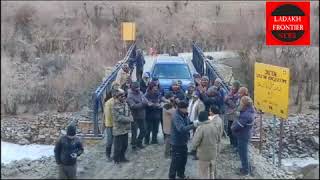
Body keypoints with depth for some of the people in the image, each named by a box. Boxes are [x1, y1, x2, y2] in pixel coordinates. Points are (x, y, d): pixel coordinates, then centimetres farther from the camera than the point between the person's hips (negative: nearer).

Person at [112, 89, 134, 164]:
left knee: (125, 144, 18)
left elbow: (129, 113, 11)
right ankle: (116, 159, 19)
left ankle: (122, 157, 35)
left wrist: (130, 118, -11)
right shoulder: (115, 106, -17)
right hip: (118, 129, -7)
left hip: (125, 129, 8)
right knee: (118, 146, 3)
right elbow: (118, 118, -22)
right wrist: (128, 119, -16)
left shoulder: (125, 104, 6)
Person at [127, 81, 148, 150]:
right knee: (134, 132, 4)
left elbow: (146, 101, 7)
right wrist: (142, 103, -22)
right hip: (135, 117, -7)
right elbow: (133, 106, -28)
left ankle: (139, 142, 37)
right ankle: (134, 145, 21)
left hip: (142, 116, 7)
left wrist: (146, 102, -17)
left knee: (143, 130, 17)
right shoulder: (130, 96, -17)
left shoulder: (140, 93, 5)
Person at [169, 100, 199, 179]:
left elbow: (188, 124, 12)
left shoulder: (184, 115, 1)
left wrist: (194, 123, -8)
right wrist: (193, 125, -44)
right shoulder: (176, 117, -26)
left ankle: (181, 174, 39)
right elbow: (181, 129, -37)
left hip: (183, 141, 9)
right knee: (176, 161, 2)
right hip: (176, 143, -9)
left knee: (184, 159, 20)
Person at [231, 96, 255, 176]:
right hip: (245, 135, 9)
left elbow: (238, 126, -26)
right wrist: (234, 125, -7)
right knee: (244, 152, 24)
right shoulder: (249, 111, -1)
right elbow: (239, 120, 6)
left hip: (243, 136, -9)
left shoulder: (246, 115, -32)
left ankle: (245, 170, 23)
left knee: (243, 153, 8)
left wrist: (232, 127, -7)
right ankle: (247, 167, 39)